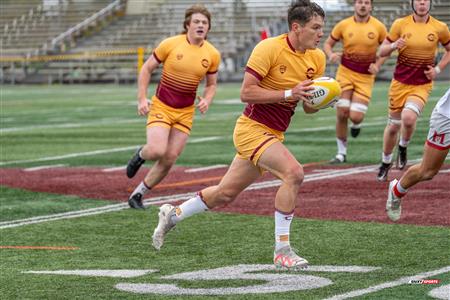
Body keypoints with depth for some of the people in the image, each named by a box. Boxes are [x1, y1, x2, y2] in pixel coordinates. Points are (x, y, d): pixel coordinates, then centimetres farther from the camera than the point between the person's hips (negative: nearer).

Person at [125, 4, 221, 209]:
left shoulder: (212, 55, -1)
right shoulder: (170, 44, -10)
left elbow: (211, 84, 13)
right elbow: (147, 69, 0)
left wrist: (206, 101, -8)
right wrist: (142, 98, -8)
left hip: (186, 112, 3)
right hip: (161, 107, -3)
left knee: (169, 159, -1)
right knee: (157, 151, -22)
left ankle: (138, 194, 17)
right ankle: (141, 155, 16)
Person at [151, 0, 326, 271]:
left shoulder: (317, 58, 4)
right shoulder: (269, 48, -17)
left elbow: (309, 107, 11)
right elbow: (246, 92, -20)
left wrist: (311, 101, -12)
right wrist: (288, 94, -25)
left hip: (273, 135, 8)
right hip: (253, 129, -8)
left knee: (225, 194, 16)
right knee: (293, 172, -27)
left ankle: (173, 215, 38)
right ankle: (282, 250, -20)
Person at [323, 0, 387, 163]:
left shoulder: (378, 27, -5)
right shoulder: (343, 25, -4)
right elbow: (328, 44, 6)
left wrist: (377, 65, -8)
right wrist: (331, 55, -16)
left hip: (365, 77, -1)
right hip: (345, 73, 1)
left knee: (356, 116, -13)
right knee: (341, 114, -3)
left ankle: (356, 125, 27)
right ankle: (341, 153, 14)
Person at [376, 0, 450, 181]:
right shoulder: (400, 24, -4)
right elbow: (382, 52, 1)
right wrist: (393, 46, -20)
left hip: (422, 86, -1)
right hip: (400, 83, 1)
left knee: (408, 118, -26)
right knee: (393, 126, 10)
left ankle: (403, 148, 7)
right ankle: (385, 163, 34)